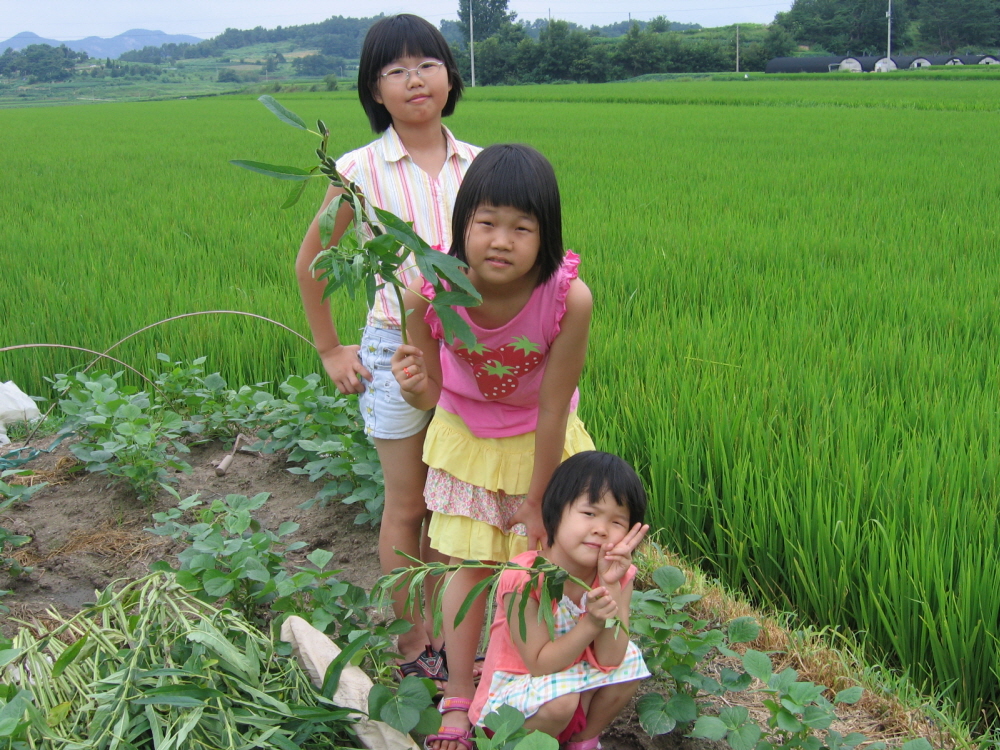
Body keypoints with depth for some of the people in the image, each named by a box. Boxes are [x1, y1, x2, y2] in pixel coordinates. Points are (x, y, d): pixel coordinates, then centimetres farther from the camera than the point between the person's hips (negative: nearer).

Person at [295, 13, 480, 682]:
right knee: (407, 507, 8)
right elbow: (309, 264, 3)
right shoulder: (361, 171, -8)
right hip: (395, 346, -3)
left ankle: (440, 627, 30)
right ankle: (412, 645, 24)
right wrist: (330, 351, 4)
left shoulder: (476, 165, 1)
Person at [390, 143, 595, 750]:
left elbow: (552, 409, -25)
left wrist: (537, 502, -15)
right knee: (470, 562, 10)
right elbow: (432, 393, -17)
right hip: (467, 435, 1)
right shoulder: (427, 292, -31)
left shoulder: (569, 298, -36)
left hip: (539, 441, -1)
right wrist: (413, 386, -42)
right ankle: (459, 699, 30)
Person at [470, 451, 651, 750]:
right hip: (510, 695, -5)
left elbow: (609, 660, -20)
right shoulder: (523, 579, -26)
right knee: (558, 697, -33)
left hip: (575, 677, 5)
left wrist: (611, 586, -30)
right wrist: (590, 624, -38)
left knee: (628, 662, -16)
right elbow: (539, 665, -25)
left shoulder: (618, 576, -12)